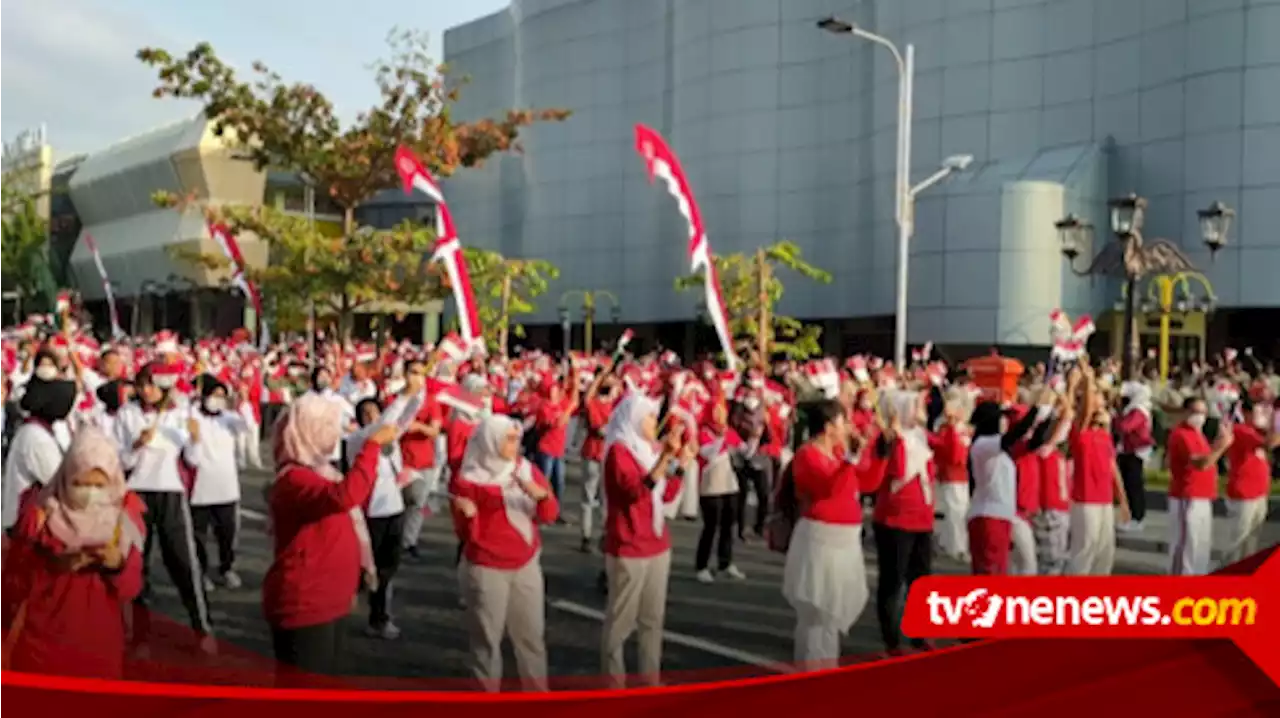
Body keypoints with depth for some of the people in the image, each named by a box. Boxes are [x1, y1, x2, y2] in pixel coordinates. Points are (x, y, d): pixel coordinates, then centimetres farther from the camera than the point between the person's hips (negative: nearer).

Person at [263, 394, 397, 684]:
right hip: (303, 605, -10)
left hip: (326, 600, 10)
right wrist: (373, 444, -34)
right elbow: (345, 496, -40)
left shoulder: (317, 469, 11)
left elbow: (353, 501, 27)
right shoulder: (294, 479, -21)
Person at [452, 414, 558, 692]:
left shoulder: (527, 469, 2)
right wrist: (469, 514, -29)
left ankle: (538, 690, 23)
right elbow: (469, 535, -8)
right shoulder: (468, 479, -10)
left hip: (526, 564, 4)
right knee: (488, 637, -1)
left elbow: (550, 515, 0)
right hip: (486, 569, -4)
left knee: (532, 634, 10)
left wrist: (542, 495, -20)